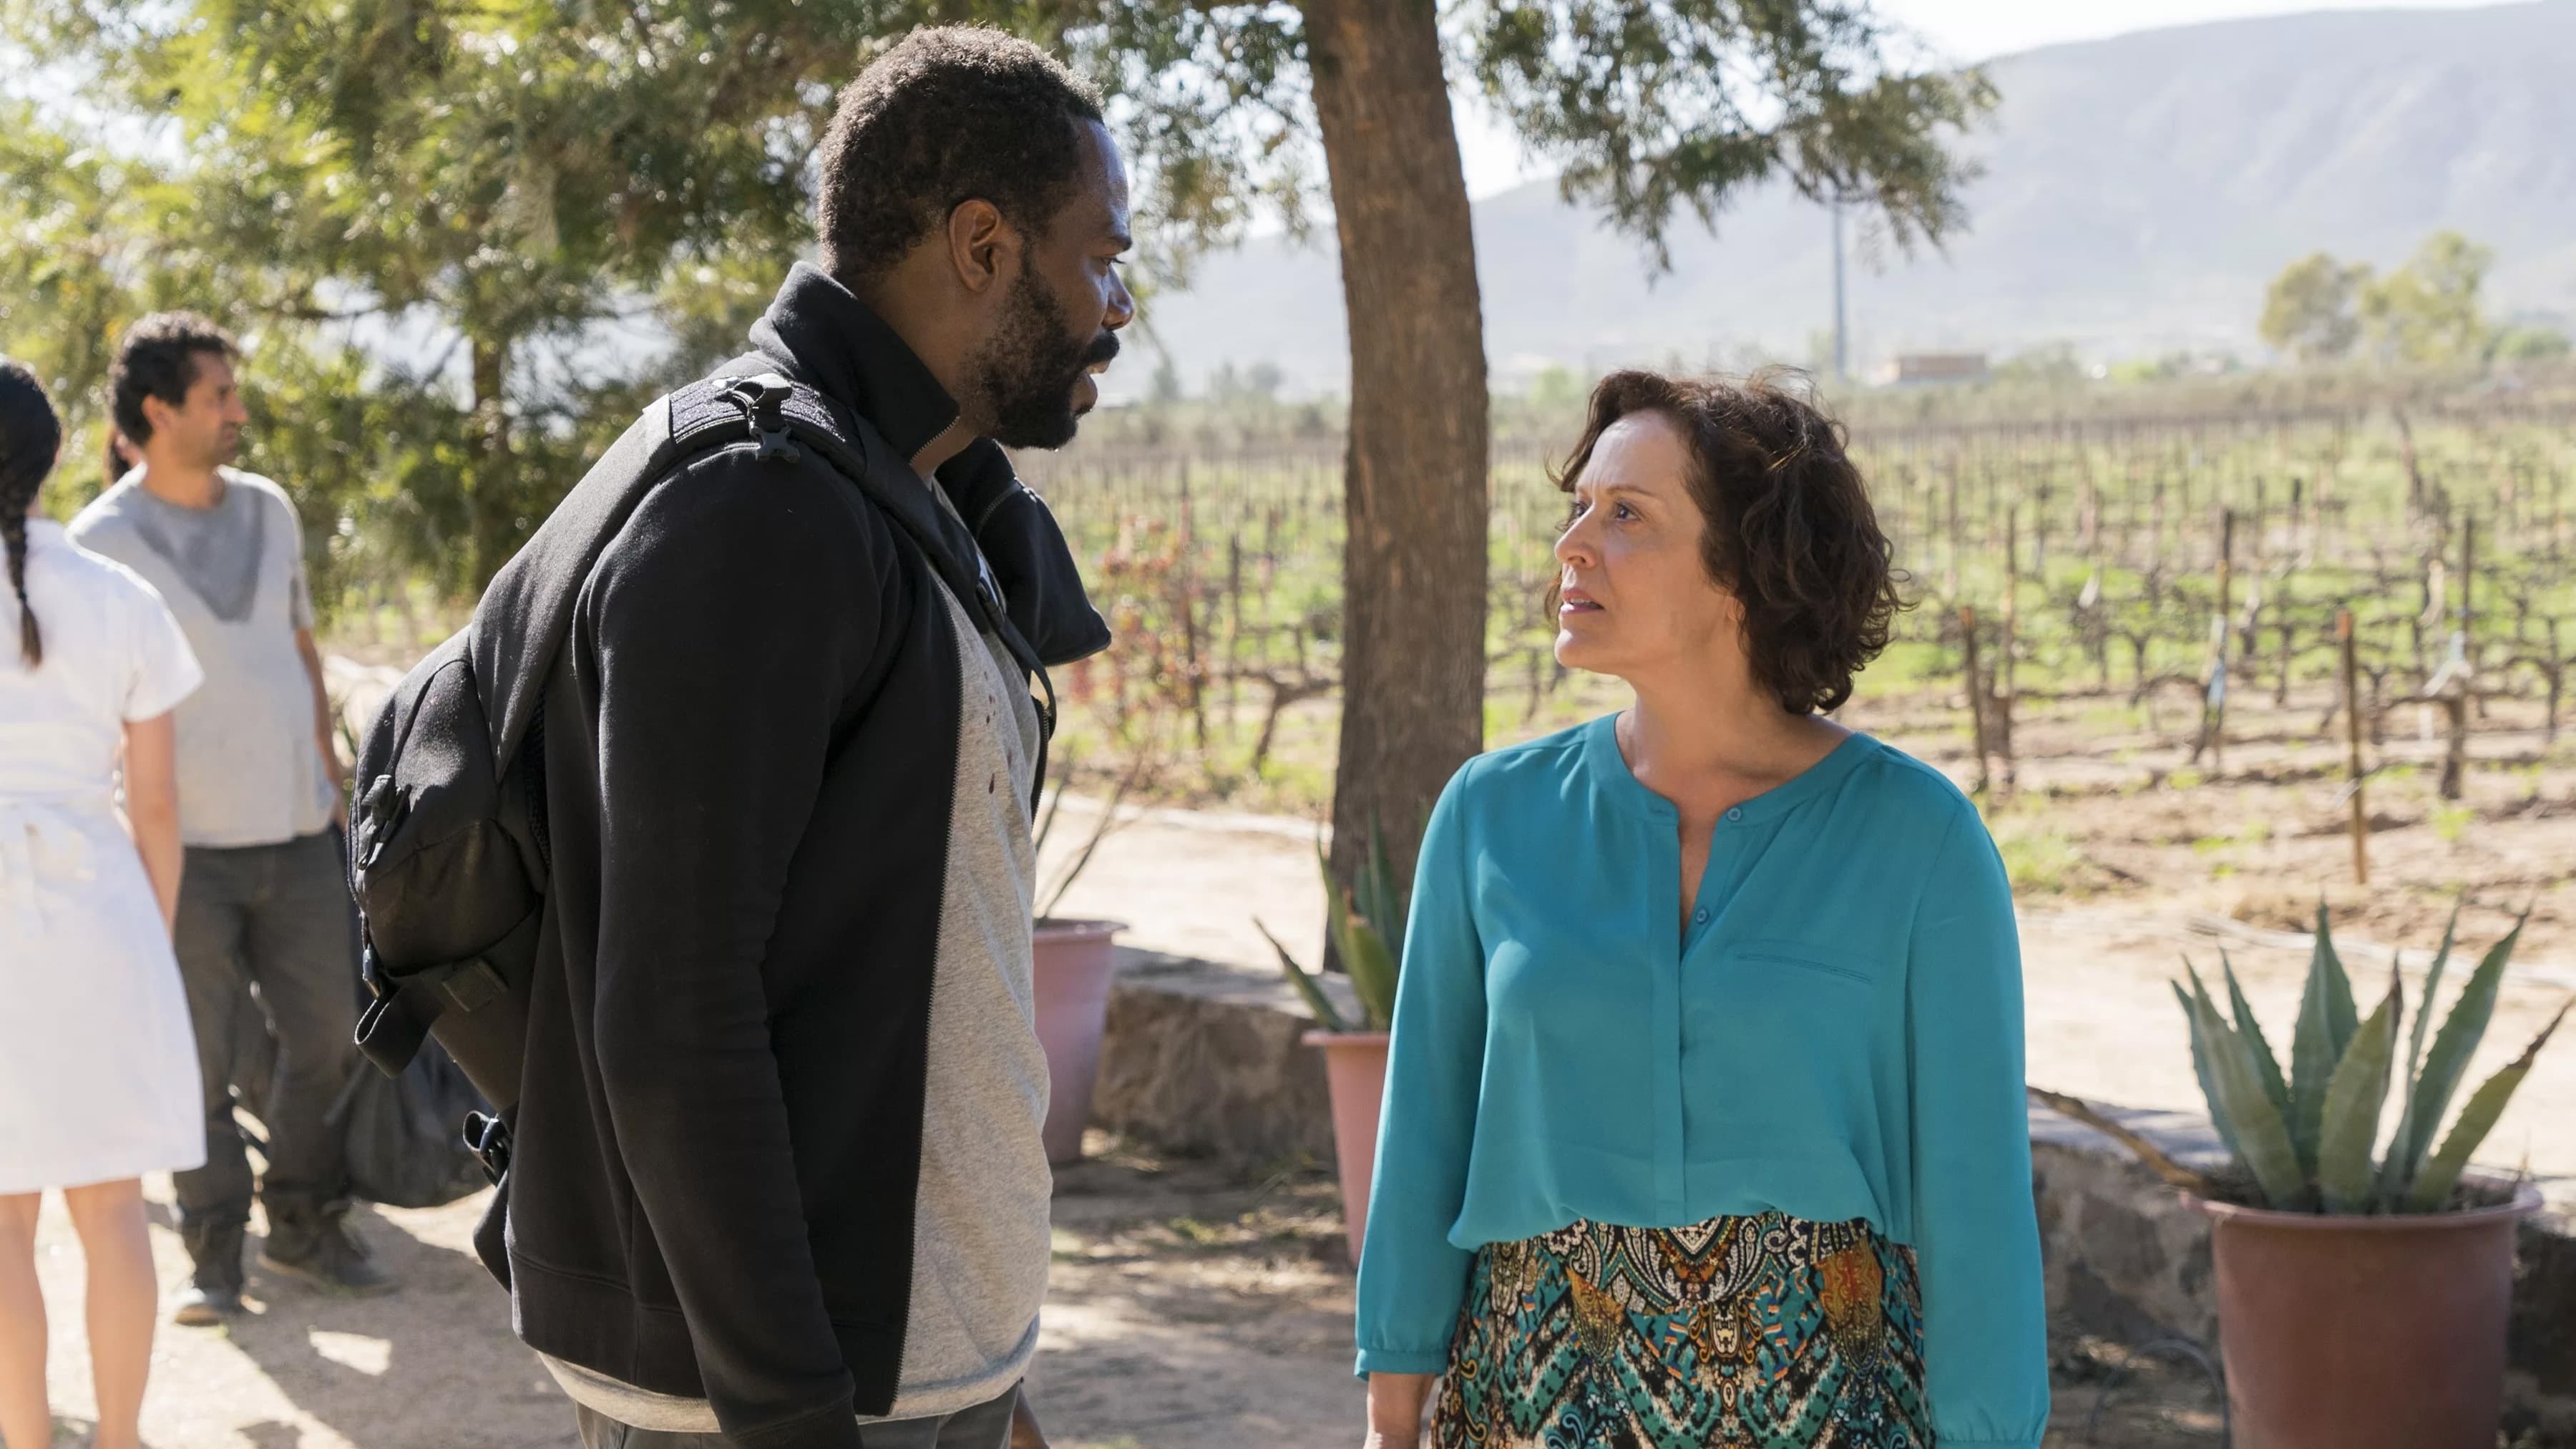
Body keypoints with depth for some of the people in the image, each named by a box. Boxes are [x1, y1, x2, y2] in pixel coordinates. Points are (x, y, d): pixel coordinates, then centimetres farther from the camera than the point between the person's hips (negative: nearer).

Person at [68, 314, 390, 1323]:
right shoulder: (102, 541, -5)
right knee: (196, 1059, 0)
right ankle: (215, 1252, 13)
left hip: (297, 831, 5)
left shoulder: (270, 510, 10)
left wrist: (328, 768, 16)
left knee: (329, 1033, 7)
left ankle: (307, 1227, 22)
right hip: (187, 846, -5)